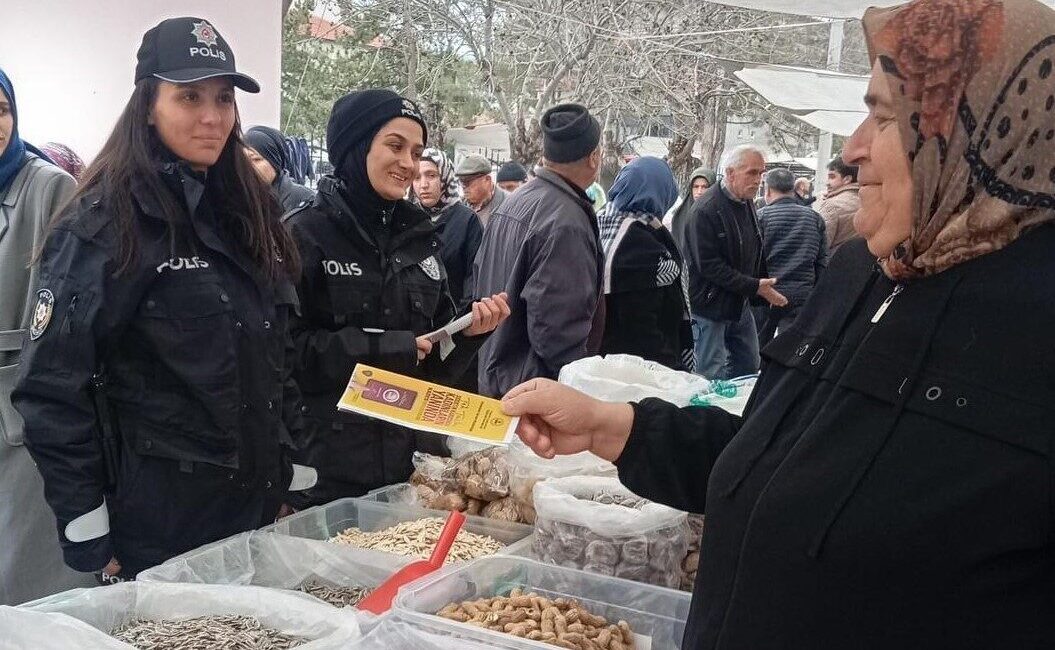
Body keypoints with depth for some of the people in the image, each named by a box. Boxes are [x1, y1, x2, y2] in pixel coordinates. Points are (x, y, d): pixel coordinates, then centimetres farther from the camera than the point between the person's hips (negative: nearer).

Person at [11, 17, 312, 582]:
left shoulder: (247, 212, 7)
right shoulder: (104, 223, -12)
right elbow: (52, 391, -14)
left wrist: (292, 480, 10)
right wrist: (88, 537, -14)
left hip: (257, 508, 6)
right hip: (158, 524, -6)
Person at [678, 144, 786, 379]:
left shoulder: (748, 206, 10)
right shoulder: (706, 210, -18)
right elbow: (708, 265, -23)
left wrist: (766, 288, 8)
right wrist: (754, 287, -23)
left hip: (740, 304, 9)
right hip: (709, 306, -9)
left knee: (750, 368, 14)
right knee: (711, 375, -2)